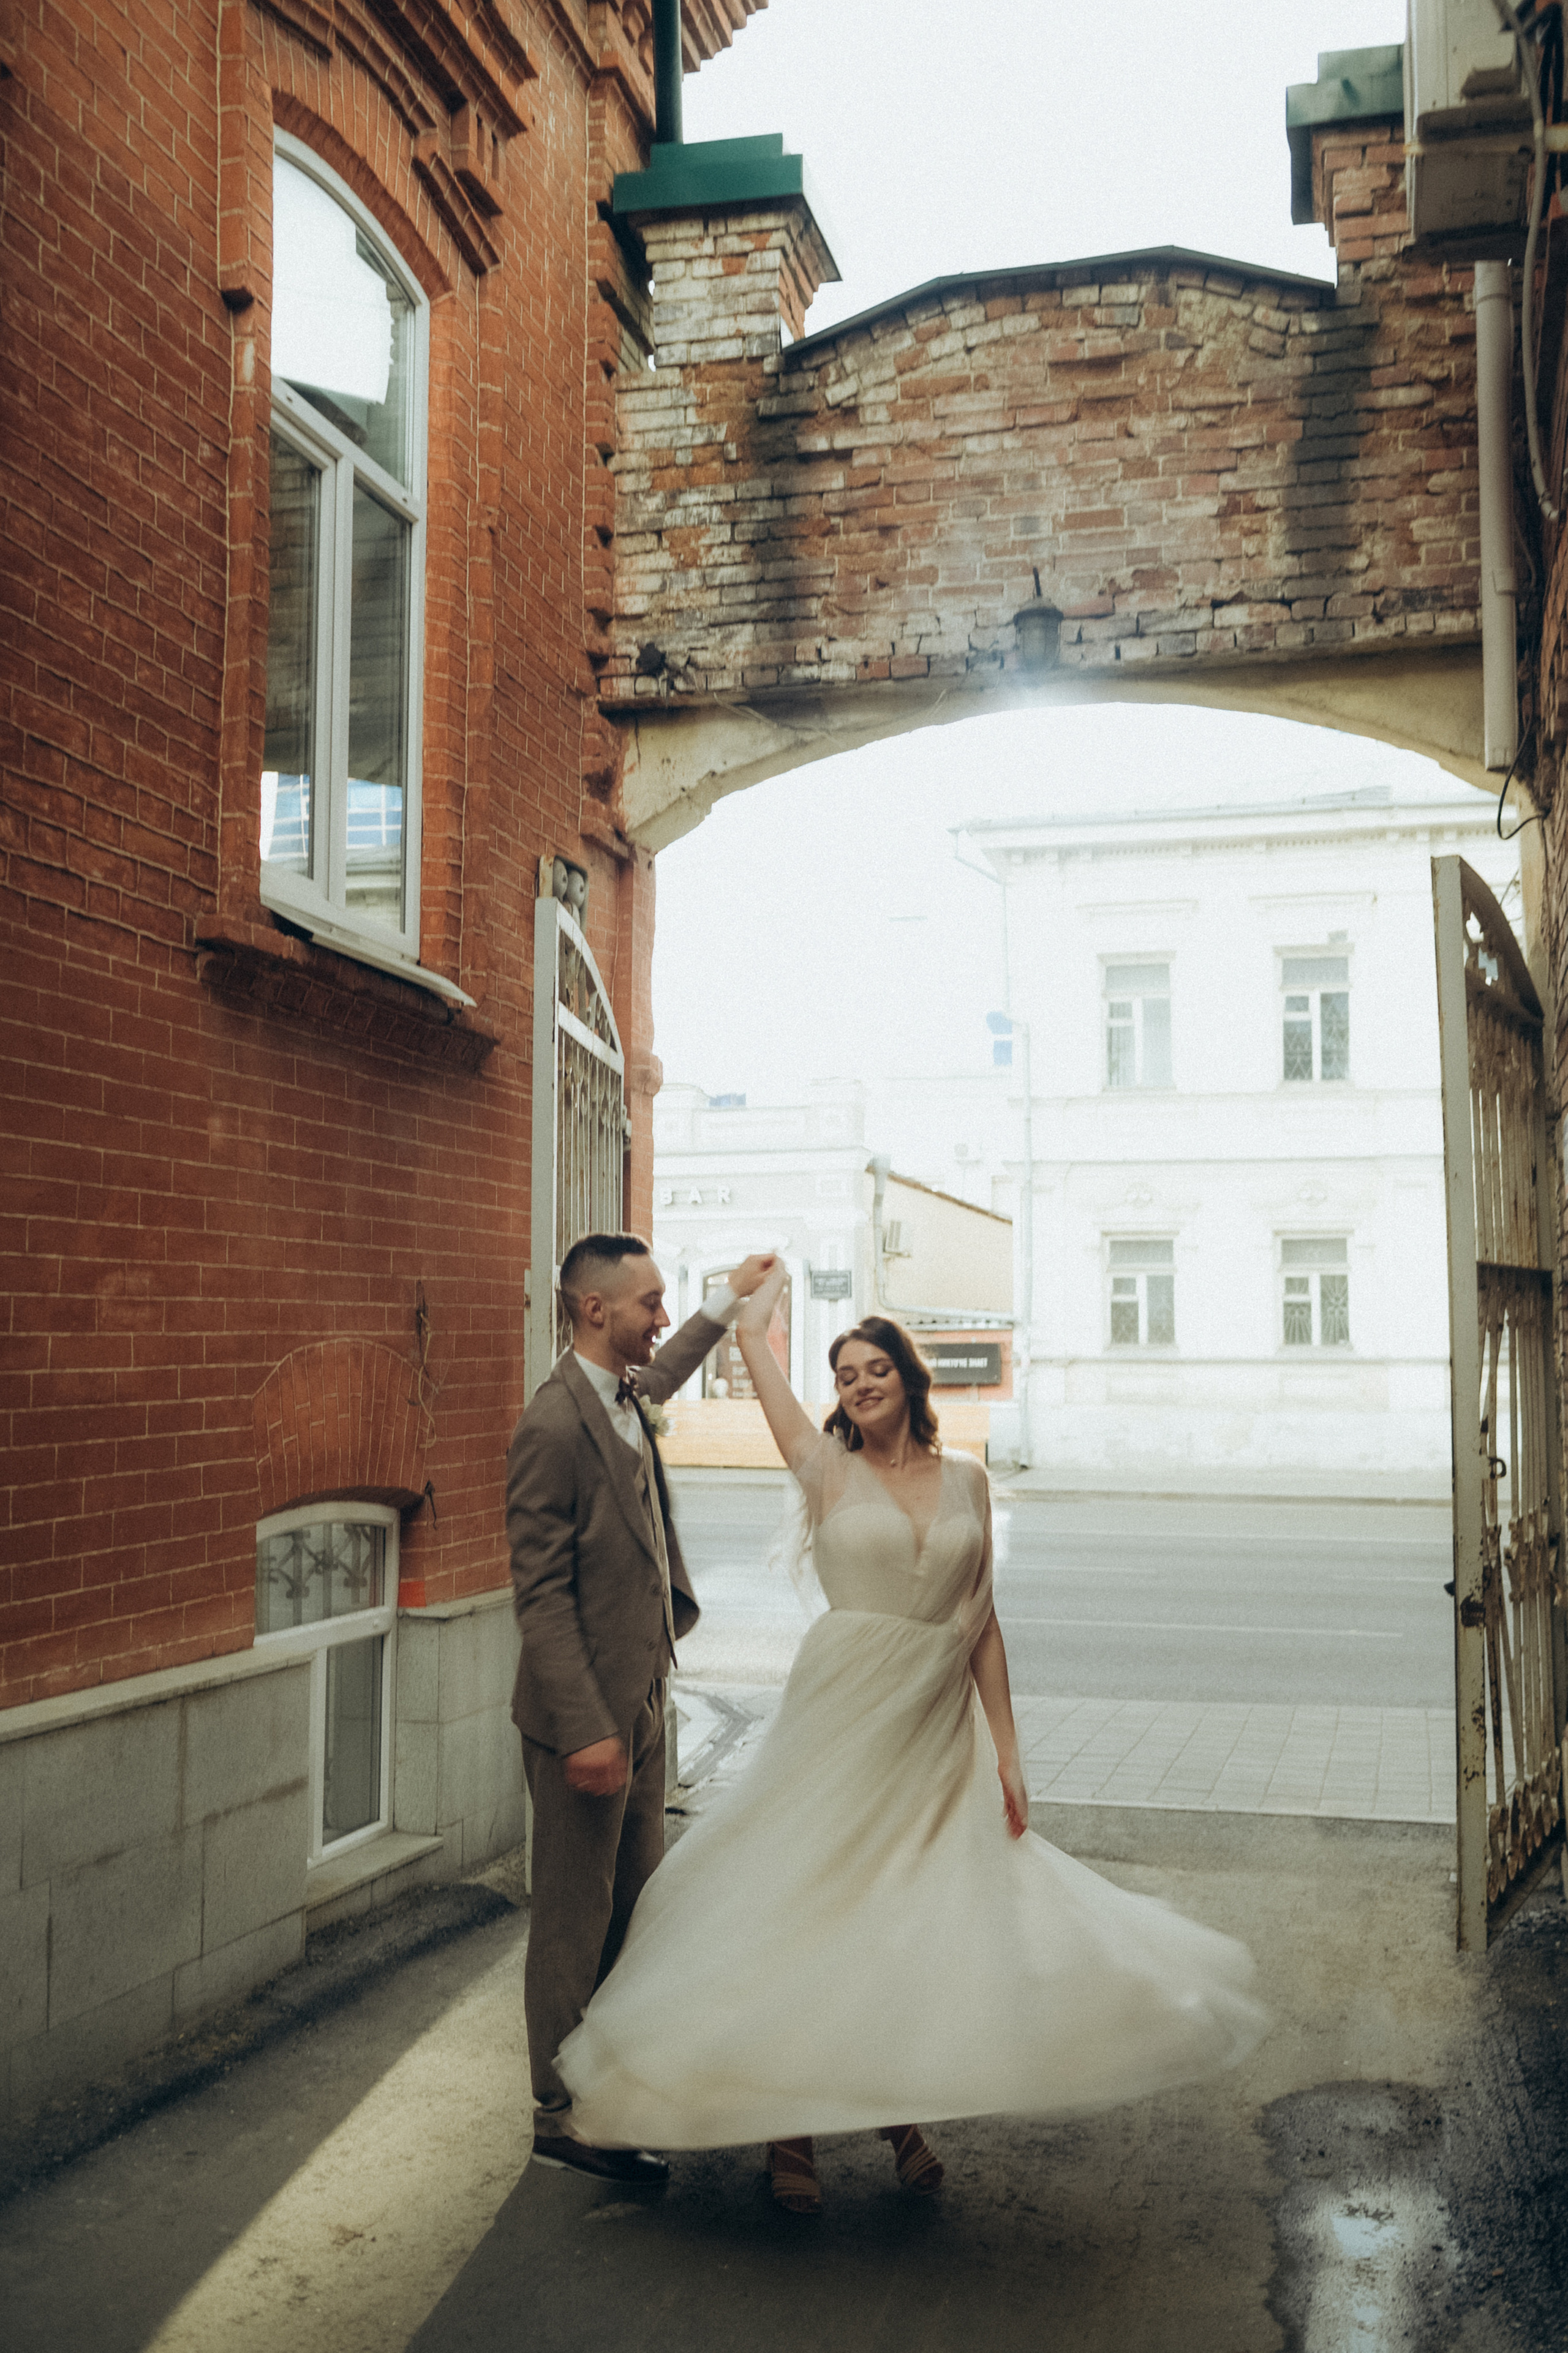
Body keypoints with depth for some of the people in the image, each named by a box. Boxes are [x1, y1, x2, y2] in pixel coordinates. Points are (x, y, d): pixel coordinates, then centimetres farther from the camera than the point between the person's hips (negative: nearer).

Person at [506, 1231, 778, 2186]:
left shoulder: (626, 1396, 7)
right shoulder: (554, 1427, -21)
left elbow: (662, 1375, 35)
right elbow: (542, 1593, -22)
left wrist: (729, 1301, 41)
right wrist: (585, 1731, -24)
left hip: (641, 1696, 9)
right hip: (587, 1710, -9)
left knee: (637, 1901, 18)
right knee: (576, 1916, 4)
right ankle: (564, 2114, 17)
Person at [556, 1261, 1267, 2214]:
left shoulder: (966, 1478, 5)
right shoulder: (828, 1467, -2)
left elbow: (982, 1623, 6)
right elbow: (753, 1331, 0)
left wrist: (1006, 1750, 3)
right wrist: (772, 1280, 21)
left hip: (940, 1726, 3)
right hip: (844, 1717, -2)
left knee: (925, 1920, 5)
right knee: (814, 1915, 3)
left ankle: (904, 2114, 27)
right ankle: (791, 2128, 20)